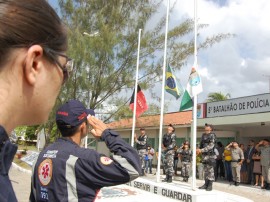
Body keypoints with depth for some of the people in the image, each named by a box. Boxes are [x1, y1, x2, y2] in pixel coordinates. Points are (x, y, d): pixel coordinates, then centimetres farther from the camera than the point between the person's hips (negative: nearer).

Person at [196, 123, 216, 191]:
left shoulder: (212, 135, -9)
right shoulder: (203, 135, 13)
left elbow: (211, 146, -19)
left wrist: (201, 150, -24)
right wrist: (198, 150, 3)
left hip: (210, 155, -7)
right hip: (204, 155, 7)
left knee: (210, 170, -3)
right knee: (205, 170, 11)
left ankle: (210, 185, 4)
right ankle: (206, 184, 19)